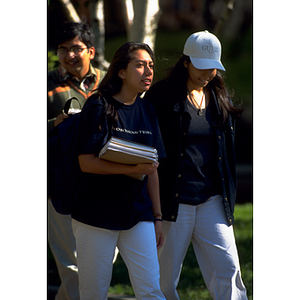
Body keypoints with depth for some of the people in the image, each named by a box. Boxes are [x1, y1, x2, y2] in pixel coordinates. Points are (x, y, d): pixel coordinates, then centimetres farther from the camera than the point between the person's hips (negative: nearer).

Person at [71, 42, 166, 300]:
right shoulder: (99, 107, -7)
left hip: (138, 215, 5)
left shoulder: (147, 112, 11)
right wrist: (133, 169, -22)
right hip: (97, 215, -4)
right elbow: (86, 162, -14)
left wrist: (157, 217, 14)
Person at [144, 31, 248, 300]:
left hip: (212, 199, 4)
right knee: (165, 274, 3)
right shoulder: (163, 96, -4)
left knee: (227, 267, -6)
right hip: (174, 201, -4)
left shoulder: (219, 98, 12)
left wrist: (229, 196, 14)